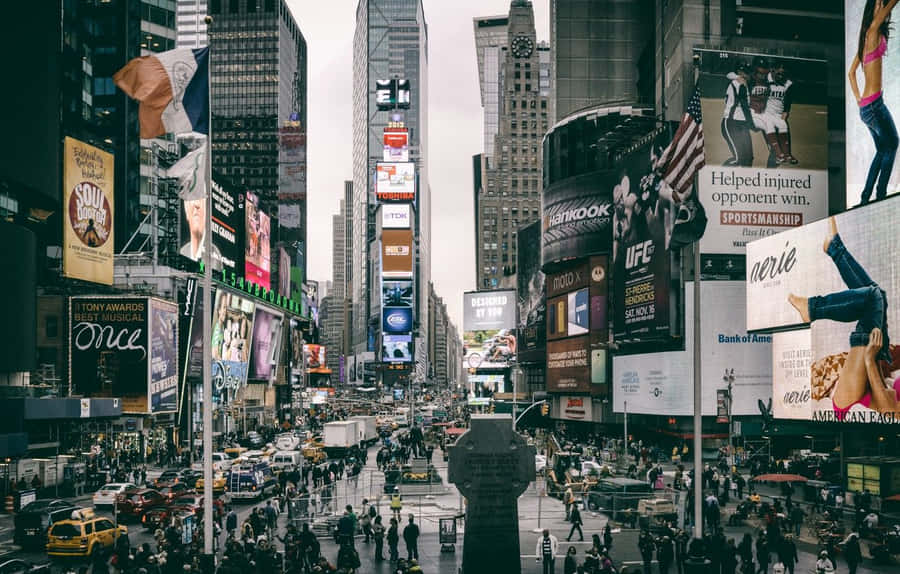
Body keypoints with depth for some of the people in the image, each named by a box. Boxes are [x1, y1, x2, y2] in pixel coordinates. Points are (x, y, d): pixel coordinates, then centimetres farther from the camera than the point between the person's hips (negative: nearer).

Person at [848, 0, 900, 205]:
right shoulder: (873, 31, -7)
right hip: (874, 103, -9)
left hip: (865, 107, 9)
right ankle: (880, 194, -5)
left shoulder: (866, 38, 17)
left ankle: (865, 198, 13)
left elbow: (851, 72, 24)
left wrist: (858, 98, 19)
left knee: (882, 150, 14)